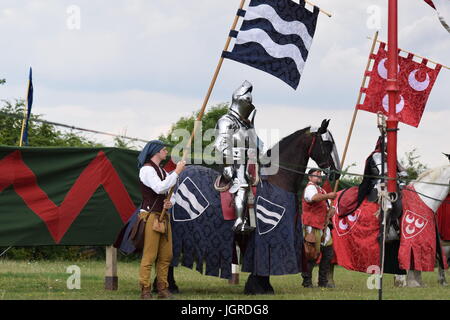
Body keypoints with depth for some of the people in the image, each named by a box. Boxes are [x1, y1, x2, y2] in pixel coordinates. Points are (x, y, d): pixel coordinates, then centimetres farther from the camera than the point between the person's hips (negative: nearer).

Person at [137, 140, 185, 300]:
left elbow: (170, 193, 20)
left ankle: (162, 289, 12)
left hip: (164, 216, 8)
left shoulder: (162, 171, 19)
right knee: (149, 256, -10)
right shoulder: (147, 169, -7)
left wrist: (170, 202, -4)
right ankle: (145, 291, -8)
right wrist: (177, 172, -15)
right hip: (150, 216, -8)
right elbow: (159, 188, -21)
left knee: (166, 256, 6)